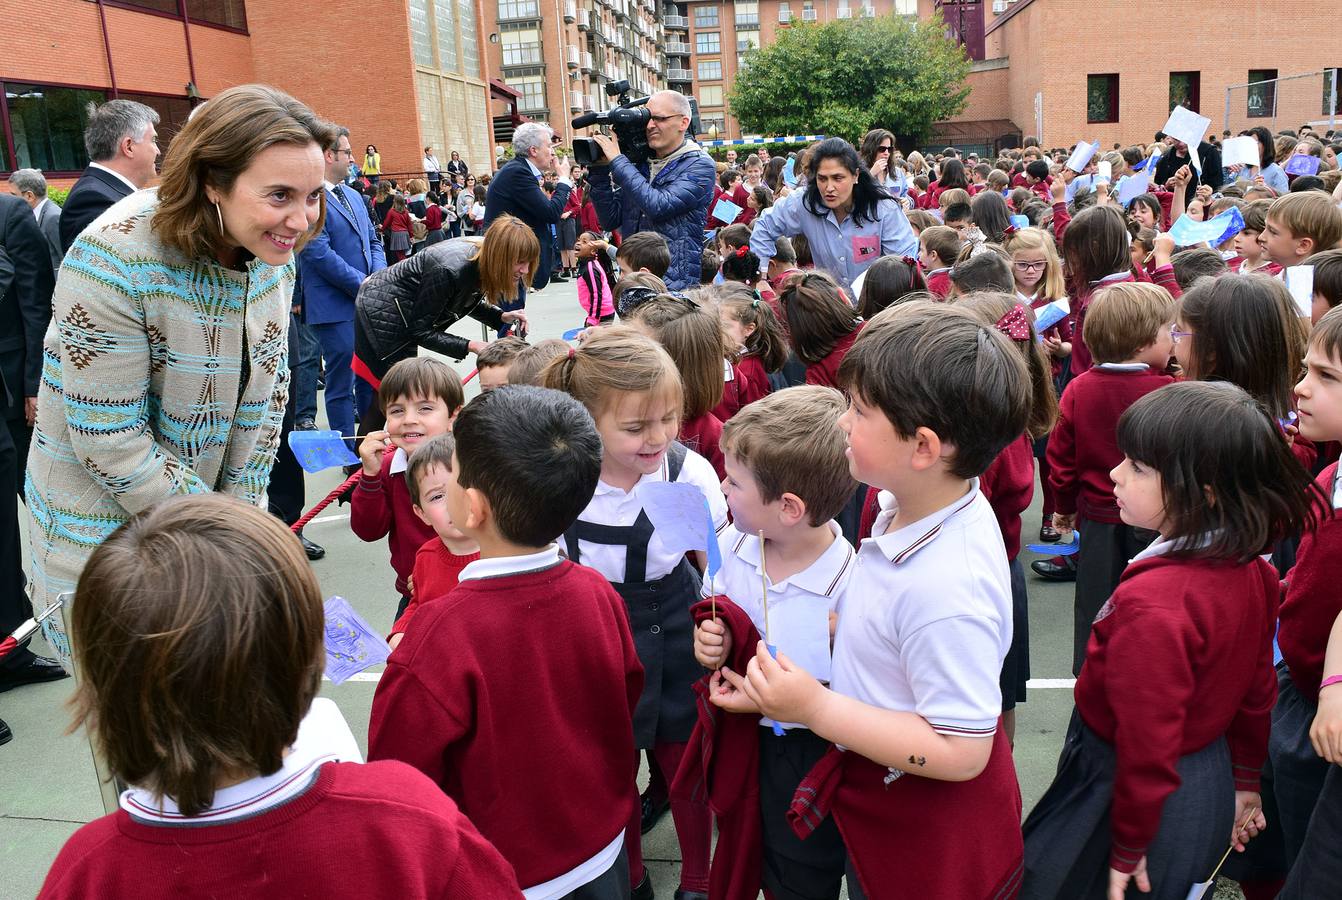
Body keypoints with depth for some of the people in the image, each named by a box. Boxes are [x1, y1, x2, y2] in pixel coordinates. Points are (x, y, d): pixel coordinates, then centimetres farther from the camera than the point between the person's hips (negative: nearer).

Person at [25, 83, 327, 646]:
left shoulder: (273, 252, -7)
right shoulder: (114, 260, -27)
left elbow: (269, 386, 2)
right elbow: (109, 439, -24)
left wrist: (241, 509, -2)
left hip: (215, 497, 5)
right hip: (105, 524, -5)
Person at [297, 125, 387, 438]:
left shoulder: (353, 196, 16)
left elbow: (373, 240, 19)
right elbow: (319, 253, -19)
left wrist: (379, 276, 0)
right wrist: (362, 283, -14)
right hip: (335, 307, -8)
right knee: (342, 385, 0)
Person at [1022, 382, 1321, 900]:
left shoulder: (1153, 603, -33)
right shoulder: (1249, 567, -7)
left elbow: (1148, 744, -25)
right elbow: (1258, 688, 6)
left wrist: (1127, 851, -11)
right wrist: (1245, 780, 20)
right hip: (1209, 785, 8)